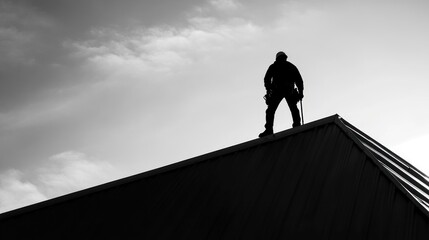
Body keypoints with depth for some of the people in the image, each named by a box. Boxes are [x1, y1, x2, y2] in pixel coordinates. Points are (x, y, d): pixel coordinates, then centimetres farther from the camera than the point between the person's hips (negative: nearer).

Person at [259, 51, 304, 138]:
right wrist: (301, 91, 15)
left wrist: (268, 90, 5)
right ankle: (297, 126, -8)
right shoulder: (291, 66, 24)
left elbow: (267, 79, 7)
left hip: (277, 90, -2)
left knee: (270, 110, -3)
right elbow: (299, 79, 17)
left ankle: (269, 129, -17)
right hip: (290, 90, 2)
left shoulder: (273, 66, 19)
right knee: (294, 109, 9)